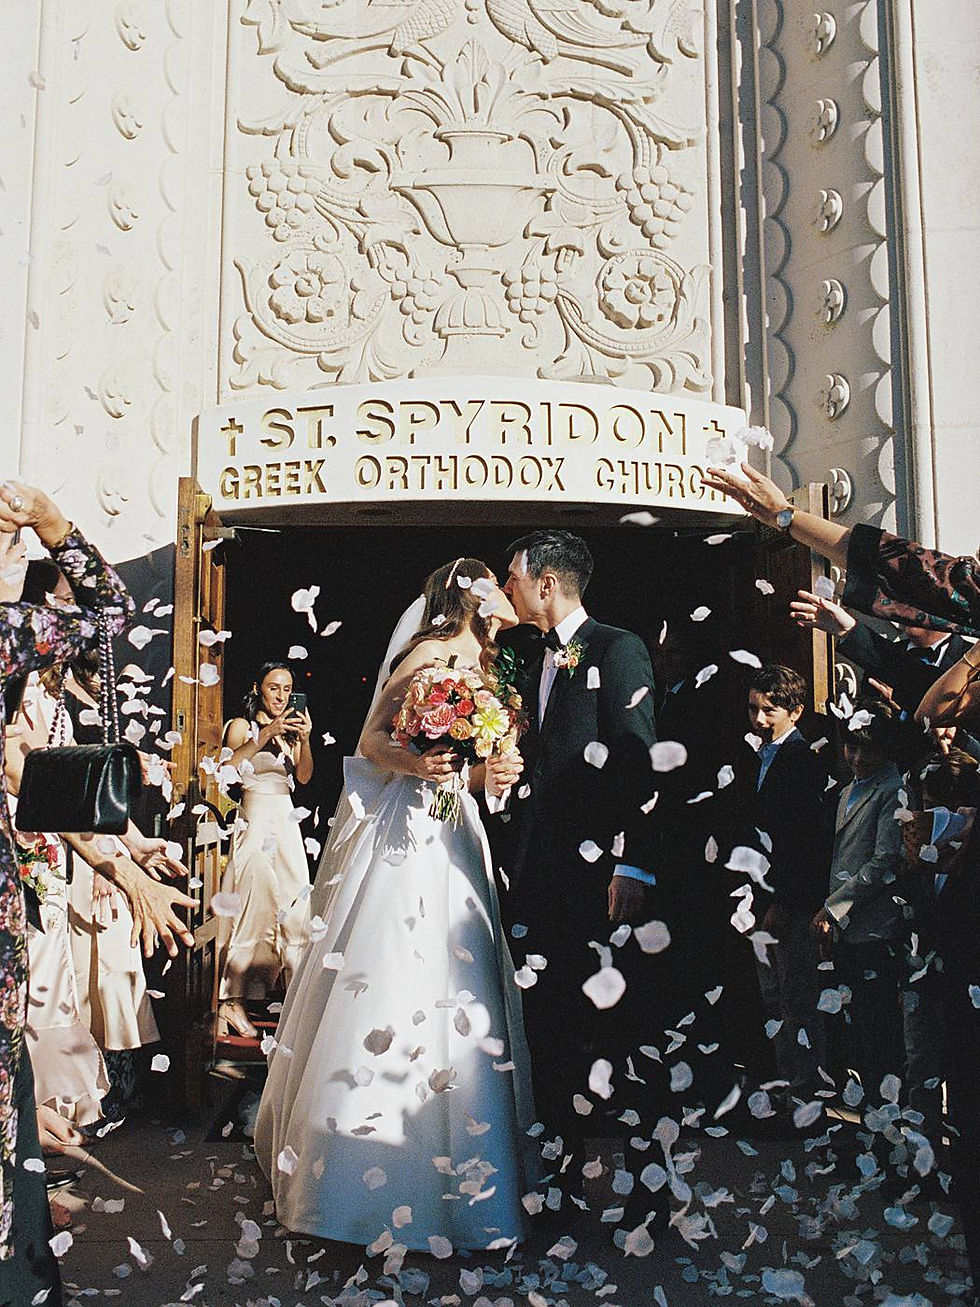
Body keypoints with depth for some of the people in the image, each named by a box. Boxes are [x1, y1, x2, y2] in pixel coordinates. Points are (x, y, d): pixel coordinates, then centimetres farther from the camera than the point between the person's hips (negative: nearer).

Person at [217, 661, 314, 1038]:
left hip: (288, 825, 6)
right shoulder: (241, 726, 1)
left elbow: (304, 777, 4)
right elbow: (228, 766, -18)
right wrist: (265, 735, -22)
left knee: (294, 907, 3)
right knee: (254, 907, -12)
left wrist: (305, 739, -11)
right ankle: (231, 1001, -10)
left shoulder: (290, 730, 17)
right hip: (256, 823, -6)